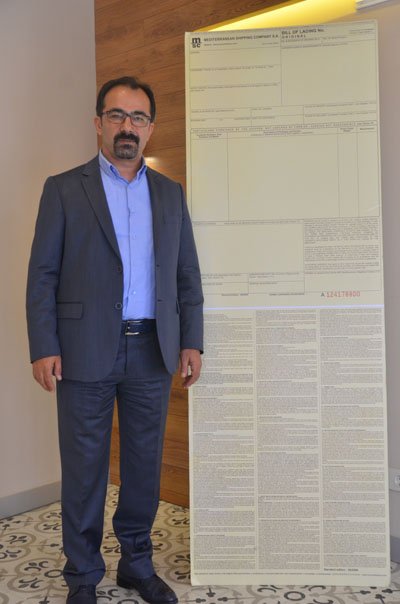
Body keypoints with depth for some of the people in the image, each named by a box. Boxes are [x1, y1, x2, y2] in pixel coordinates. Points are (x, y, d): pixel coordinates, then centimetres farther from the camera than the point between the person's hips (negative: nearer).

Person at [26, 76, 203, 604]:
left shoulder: (170, 194, 11)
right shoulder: (64, 189, 2)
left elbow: (187, 274, 11)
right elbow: (42, 275, -2)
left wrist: (191, 341, 4)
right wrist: (43, 348, -9)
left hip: (153, 352, 3)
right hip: (86, 352, -3)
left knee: (145, 464, 12)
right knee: (84, 468, 7)